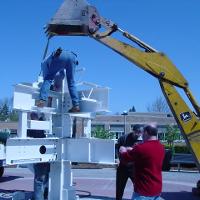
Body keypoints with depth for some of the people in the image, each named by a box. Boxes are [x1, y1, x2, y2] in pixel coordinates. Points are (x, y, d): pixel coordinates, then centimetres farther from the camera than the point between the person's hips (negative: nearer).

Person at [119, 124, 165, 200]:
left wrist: (124, 151, 15)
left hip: (144, 191, -8)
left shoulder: (141, 148, -22)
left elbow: (126, 158, -7)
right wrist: (132, 151, 24)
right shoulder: (161, 147, 4)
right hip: (157, 189, 8)